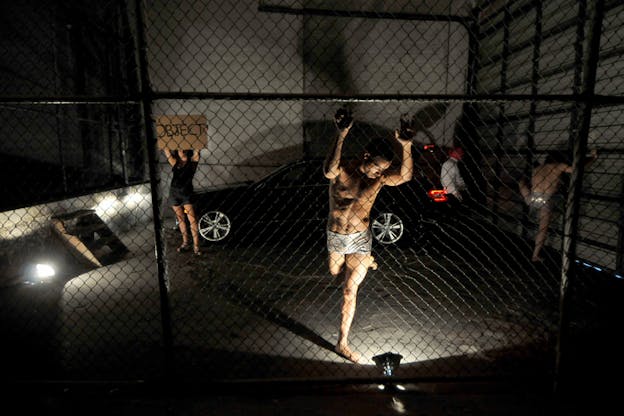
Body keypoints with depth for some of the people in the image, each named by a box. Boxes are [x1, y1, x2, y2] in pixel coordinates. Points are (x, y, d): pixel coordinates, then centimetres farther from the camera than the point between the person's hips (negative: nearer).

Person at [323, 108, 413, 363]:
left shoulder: (379, 177, -9)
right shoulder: (342, 170, -19)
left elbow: (405, 177, -28)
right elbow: (328, 172, -45)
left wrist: (406, 146, -40)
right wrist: (341, 135, -52)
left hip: (361, 238, 0)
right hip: (336, 237, 0)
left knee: (350, 290, 0)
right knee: (336, 274, 25)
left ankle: (342, 343, 14)